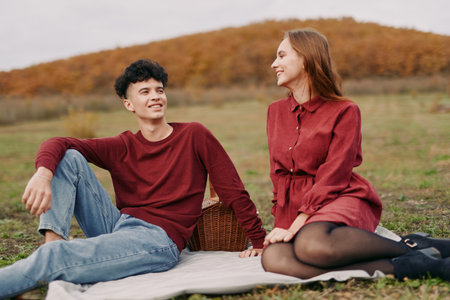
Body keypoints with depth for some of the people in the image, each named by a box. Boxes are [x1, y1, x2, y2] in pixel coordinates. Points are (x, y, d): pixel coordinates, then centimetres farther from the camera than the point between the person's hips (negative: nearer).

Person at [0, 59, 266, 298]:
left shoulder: (194, 136, 4)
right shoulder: (122, 147, 11)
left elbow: (233, 191, 5)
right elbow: (57, 144, 0)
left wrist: (260, 242, 2)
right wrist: (44, 173, -25)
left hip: (159, 238, -5)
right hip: (115, 226, 5)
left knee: (55, 258, -27)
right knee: (69, 157, -6)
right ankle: (54, 239, -20)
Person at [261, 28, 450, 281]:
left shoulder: (344, 111, -1)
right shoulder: (276, 111, 16)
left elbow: (333, 177, -9)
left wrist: (297, 225, -19)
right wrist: (282, 224, 5)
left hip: (340, 200, -5)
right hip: (293, 208, 5)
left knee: (312, 244, -41)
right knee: (274, 259, -32)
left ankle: (412, 247, -17)